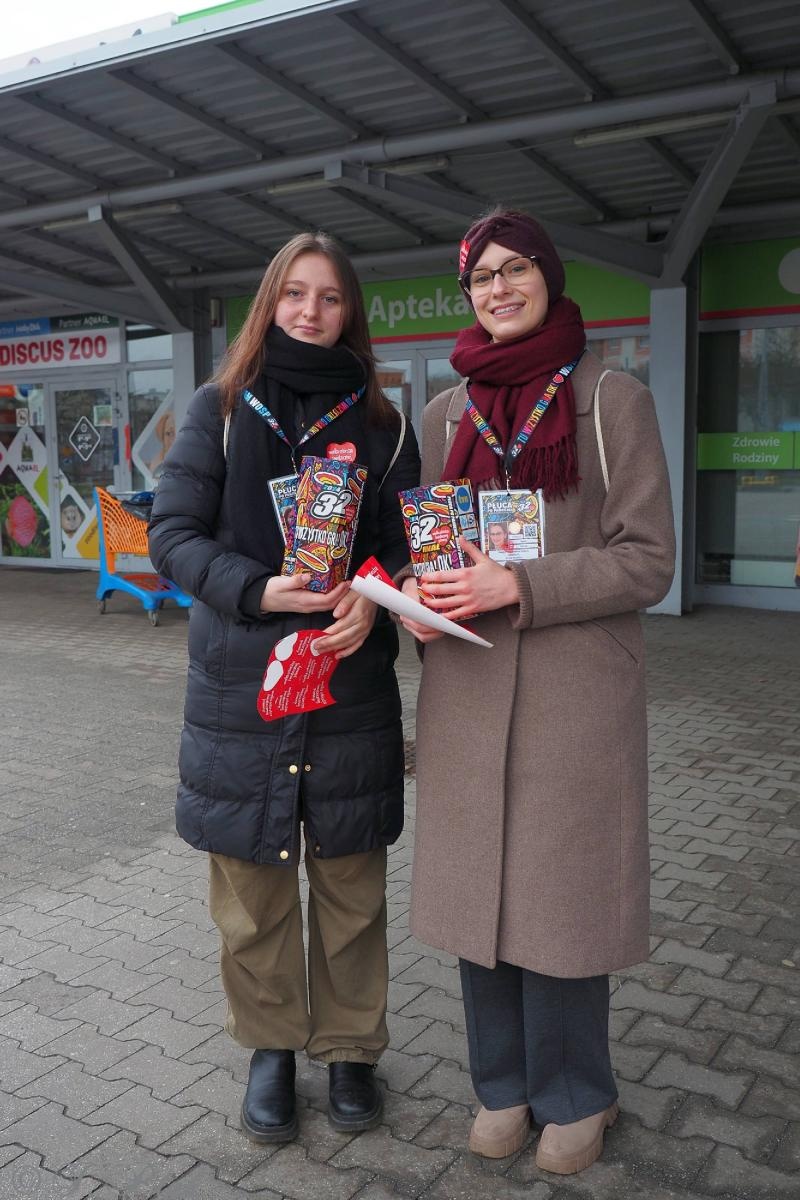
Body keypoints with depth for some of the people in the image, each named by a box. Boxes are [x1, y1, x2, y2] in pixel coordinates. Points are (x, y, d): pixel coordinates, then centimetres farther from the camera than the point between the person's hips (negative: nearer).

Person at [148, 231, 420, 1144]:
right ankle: (271, 1047, 31)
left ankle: (349, 1048, 30)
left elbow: (406, 544, 7)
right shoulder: (220, 409, 3)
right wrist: (259, 591, -19)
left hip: (351, 686, 1)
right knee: (253, 890, 10)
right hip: (239, 685, 0)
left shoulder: (381, 424, 6)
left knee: (351, 887, 10)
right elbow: (172, 532, -3)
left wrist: (373, 600, -15)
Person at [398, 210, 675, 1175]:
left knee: (560, 891, 4)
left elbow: (647, 560, -7)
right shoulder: (448, 412, 10)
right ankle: (502, 1082, 32)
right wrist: (422, 596, -5)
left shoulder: (613, 400, -3)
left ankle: (574, 1096, 28)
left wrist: (518, 586, -19)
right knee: (476, 883, 10)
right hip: (468, 692, 4)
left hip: (575, 693, -4)